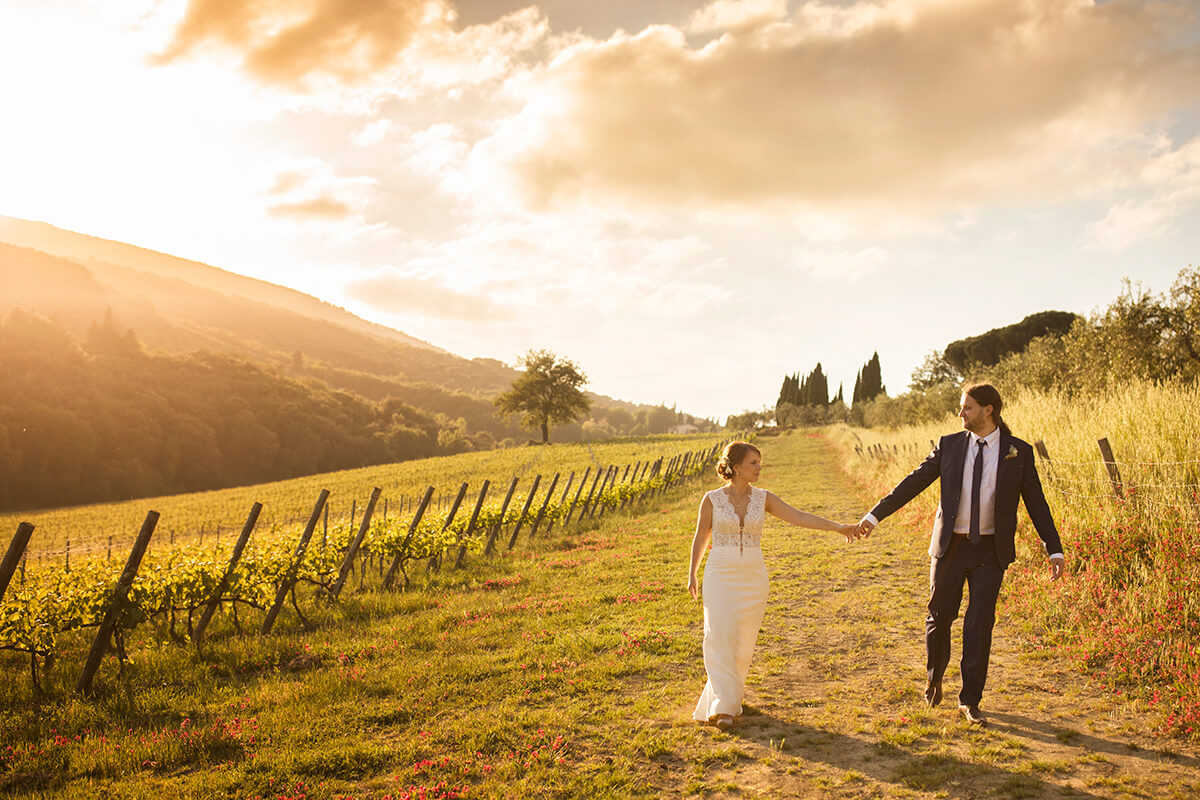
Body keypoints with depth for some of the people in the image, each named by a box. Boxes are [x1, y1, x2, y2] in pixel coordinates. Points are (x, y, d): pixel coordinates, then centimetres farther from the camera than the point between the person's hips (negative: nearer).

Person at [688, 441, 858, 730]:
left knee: (744, 641, 8)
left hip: (753, 577, 3)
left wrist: (839, 527, -13)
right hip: (721, 577, -3)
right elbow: (701, 537, 5)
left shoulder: (763, 498, 1)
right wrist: (692, 574, 8)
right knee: (720, 638, -11)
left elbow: (799, 517, -5)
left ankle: (730, 691, 28)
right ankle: (723, 707, -9)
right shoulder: (712, 499, -5)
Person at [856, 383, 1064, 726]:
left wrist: (1054, 550, -1)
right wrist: (874, 515, -7)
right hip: (950, 545, 1)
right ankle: (934, 677, 36)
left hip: (991, 550, -1)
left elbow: (1036, 503, 3)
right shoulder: (949, 445, 0)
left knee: (980, 624, -2)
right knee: (939, 617, 10)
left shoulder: (1019, 452, -2)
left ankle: (970, 701, 13)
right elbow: (914, 482, -1)